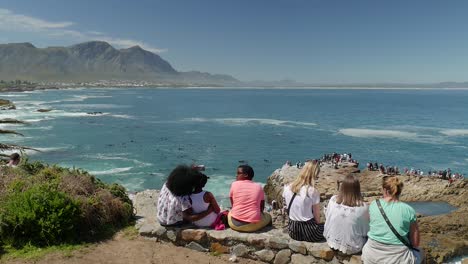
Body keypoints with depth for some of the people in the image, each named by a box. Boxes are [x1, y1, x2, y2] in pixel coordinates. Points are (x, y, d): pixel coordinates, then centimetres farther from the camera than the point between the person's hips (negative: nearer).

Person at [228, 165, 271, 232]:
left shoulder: (234, 184, 2)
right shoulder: (258, 187, 6)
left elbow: (232, 204, 10)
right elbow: (262, 208, 14)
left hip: (235, 223, 1)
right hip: (253, 225, -1)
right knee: (268, 216, 28)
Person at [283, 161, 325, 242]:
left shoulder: (287, 188, -5)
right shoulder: (313, 192, -20)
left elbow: (286, 208, 5)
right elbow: (317, 217, -12)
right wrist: (317, 226, 7)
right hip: (308, 232, -6)